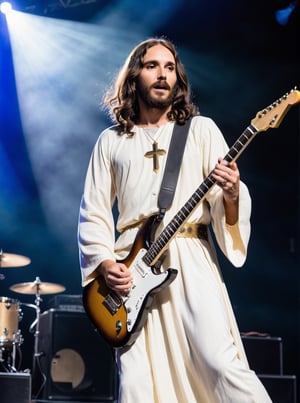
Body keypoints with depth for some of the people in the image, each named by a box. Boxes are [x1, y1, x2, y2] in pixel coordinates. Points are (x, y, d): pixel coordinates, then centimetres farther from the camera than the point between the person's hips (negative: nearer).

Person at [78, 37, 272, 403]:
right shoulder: (111, 141, 15)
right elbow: (93, 212, 13)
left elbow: (225, 207, 4)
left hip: (190, 259, -1)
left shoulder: (201, 129, 11)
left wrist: (231, 195, -20)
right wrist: (105, 264, -3)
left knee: (222, 364, -16)